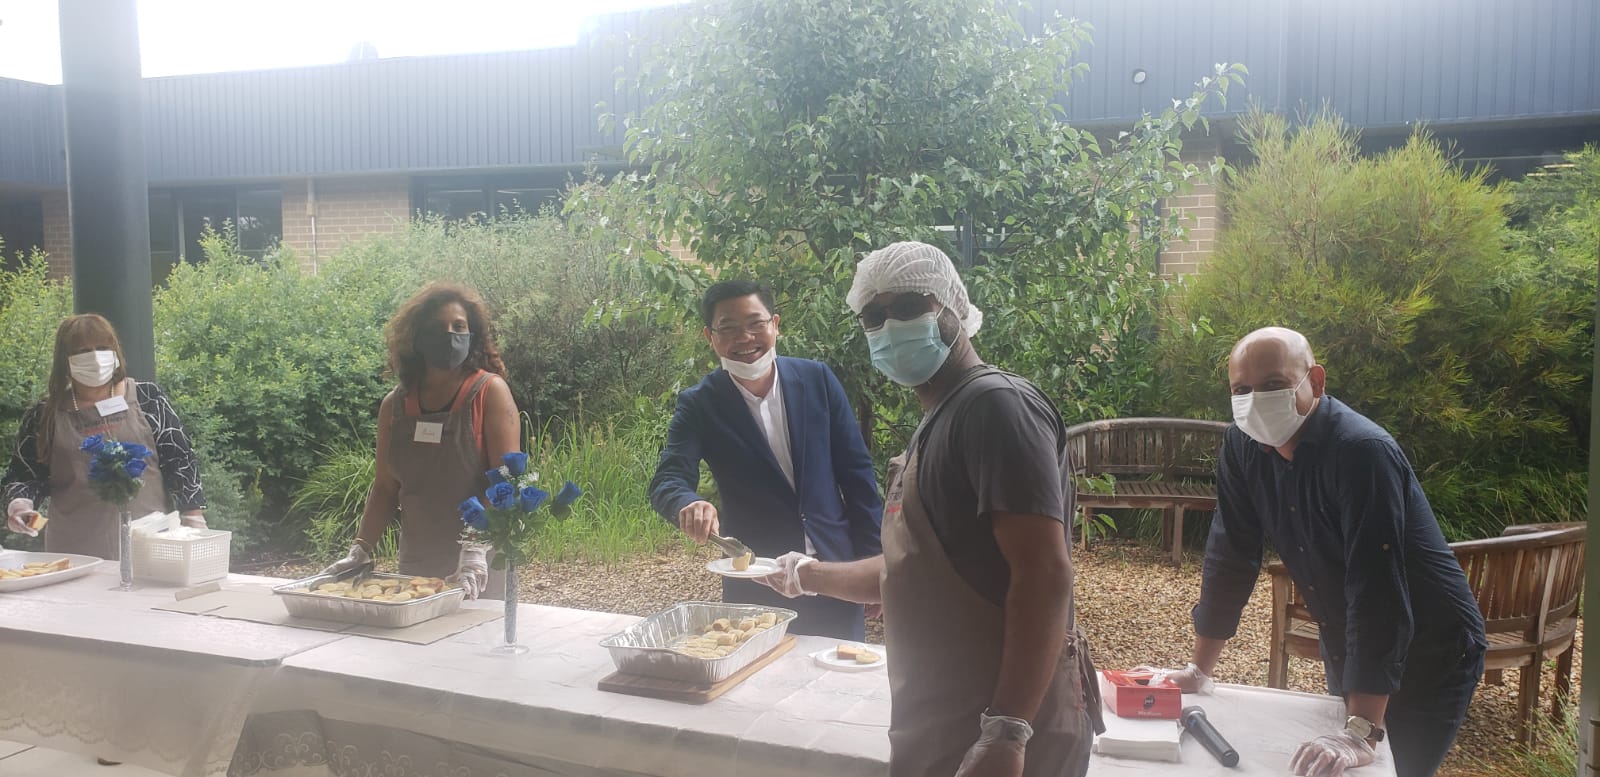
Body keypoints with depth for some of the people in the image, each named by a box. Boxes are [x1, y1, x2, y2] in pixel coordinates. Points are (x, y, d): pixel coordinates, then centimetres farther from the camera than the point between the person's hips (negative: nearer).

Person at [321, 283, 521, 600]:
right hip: (415, 569, 4)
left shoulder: (490, 392, -8)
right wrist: (360, 551, 1)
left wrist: (476, 550, -26)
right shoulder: (395, 404, 7)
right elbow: (385, 488, 11)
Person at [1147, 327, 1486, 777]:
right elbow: (1230, 556, -2)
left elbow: (1377, 590, -34)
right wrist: (1199, 669, -2)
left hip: (1429, 656, -6)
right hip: (1348, 653, 6)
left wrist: (1362, 731, -37)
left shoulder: (1362, 451, -29)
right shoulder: (1243, 444, -9)